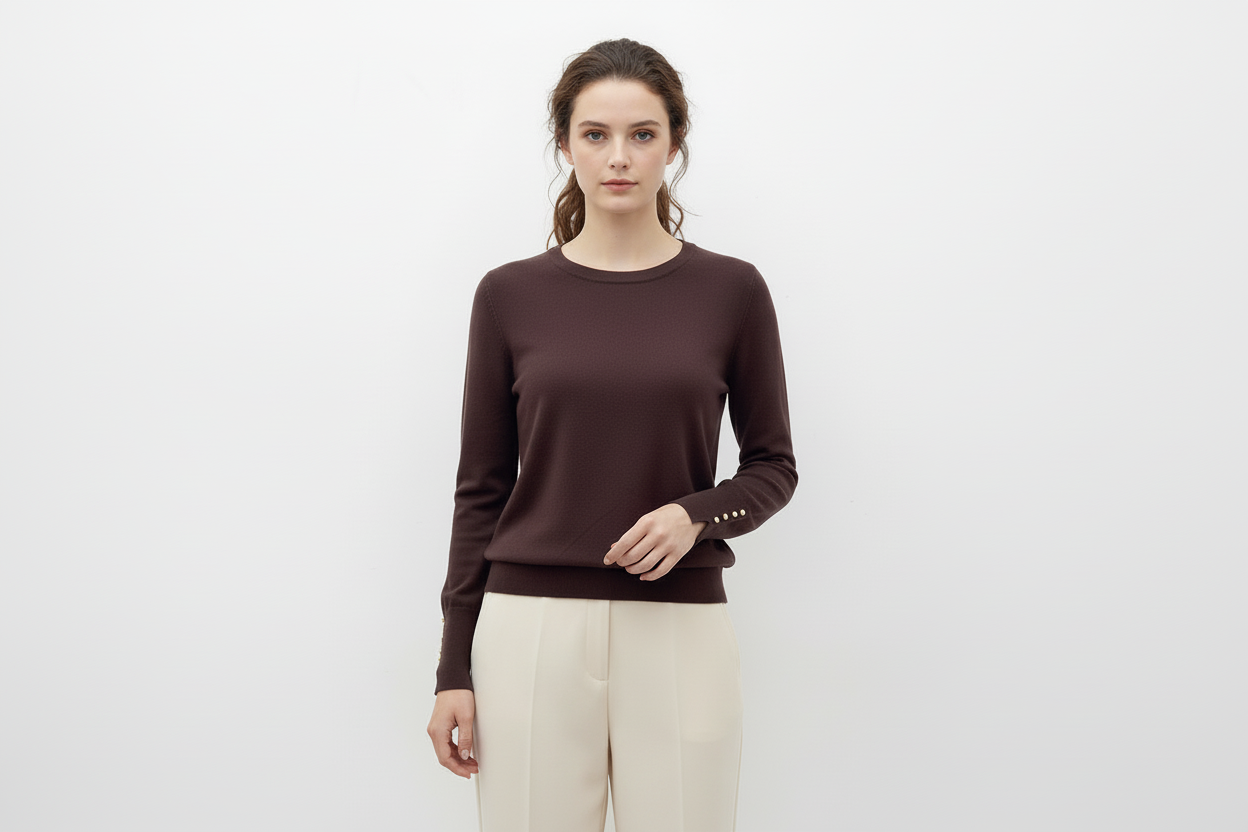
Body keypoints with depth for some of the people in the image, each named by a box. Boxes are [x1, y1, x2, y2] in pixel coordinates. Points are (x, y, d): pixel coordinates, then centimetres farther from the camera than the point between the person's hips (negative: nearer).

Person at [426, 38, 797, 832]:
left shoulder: (730, 290, 1)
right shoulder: (511, 295, 2)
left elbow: (773, 465, 8)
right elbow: (481, 488, 4)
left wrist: (697, 515, -13)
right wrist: (454, 670, 2)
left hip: (681, 630, 0)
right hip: (533, 627, 0)